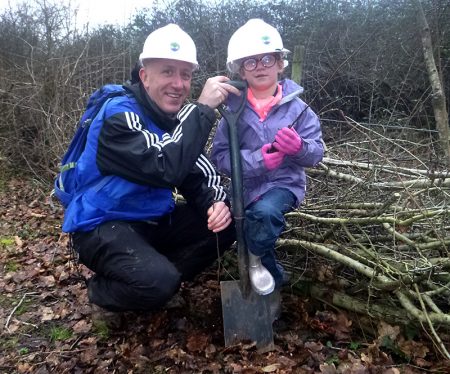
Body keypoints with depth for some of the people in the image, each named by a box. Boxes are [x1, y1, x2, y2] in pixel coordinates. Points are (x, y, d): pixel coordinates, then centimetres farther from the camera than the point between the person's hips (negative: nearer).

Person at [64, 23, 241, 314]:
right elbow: (166, 169, -36)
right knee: (158, 282, -31)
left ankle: (159, 282, 3)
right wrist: (203, 108, -32)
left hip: (154, 220, 8)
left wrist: (216, 204, -21)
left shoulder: (180, 118, 4)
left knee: (225, 226, -7)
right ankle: (103, 289, 3)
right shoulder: (119, 115, -21)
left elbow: (198, 178, 1)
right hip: (102, 226, -7)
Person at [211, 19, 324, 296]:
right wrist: (255, 160, -27)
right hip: (246, 187, 3)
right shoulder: (235, 109, -5)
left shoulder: (296, 107, -6)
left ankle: (256, 258, -3)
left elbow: (316, 154, -7)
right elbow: (221, 156, -10)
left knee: (265, 211, -32)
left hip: (285, 183, -3)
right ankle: (274, 273, 40)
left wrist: (299, 147, -31)